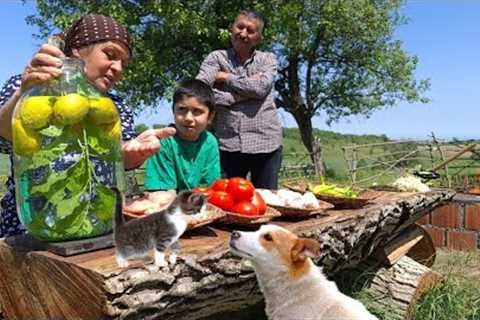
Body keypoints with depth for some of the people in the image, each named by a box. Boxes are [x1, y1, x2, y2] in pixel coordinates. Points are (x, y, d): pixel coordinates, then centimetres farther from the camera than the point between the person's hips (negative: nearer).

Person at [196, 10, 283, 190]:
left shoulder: (267, 59, 11)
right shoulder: (216, 58, 8)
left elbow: (261, 87, -10)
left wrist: (226, 77, -2)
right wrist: (247, 91, -8)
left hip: (265, 142, 1)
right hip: (228, 144, 0)